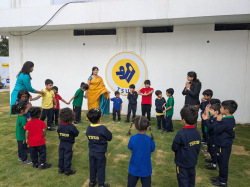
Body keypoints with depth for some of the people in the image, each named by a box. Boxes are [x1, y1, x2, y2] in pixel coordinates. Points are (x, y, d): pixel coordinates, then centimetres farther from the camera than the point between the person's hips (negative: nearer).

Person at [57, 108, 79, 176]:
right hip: (69, 145, -5)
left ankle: (60, 168, 31)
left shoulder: (60, 126, -8)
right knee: (67, 157, 6)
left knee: (61, 156, 17)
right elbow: (76, 133, -14)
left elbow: (59, 133, 5)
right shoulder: (71, 127, -25)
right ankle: (67, 170, 17)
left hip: (62, 143, 5)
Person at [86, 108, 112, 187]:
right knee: (100, 168, 10)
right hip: (101, 153, -5)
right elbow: (109, 137, -15)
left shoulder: (89, 128, -8)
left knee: (92, 166, 19)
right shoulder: (103, 128, -25)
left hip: (91, 152, 5)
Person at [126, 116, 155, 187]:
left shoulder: (132, 139, -19)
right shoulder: (150, 140, -20)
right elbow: (151, 151, -3)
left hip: (134, 169, 1)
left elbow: (130, 150, -3)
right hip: (146, 170, -1)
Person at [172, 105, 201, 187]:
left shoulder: (181, 134, -29)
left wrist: (176, 150, 3)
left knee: (183, 180, 10)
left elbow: (174, 148, -19)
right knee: (191, 178, 24)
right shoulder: (197, 132, -7)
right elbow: (198, 147, 4)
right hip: (193, 161, 6)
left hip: (182, 162, -6)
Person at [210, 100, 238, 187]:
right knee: (221, 161, 22)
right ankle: (221, 177, 37)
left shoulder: (225, 121, -28)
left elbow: (216, 130, -20)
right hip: (227, 144, 10)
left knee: (223, 163, 5)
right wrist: (220, 121, -8)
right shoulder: (231, 119, 3)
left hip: (224, 146, -9)